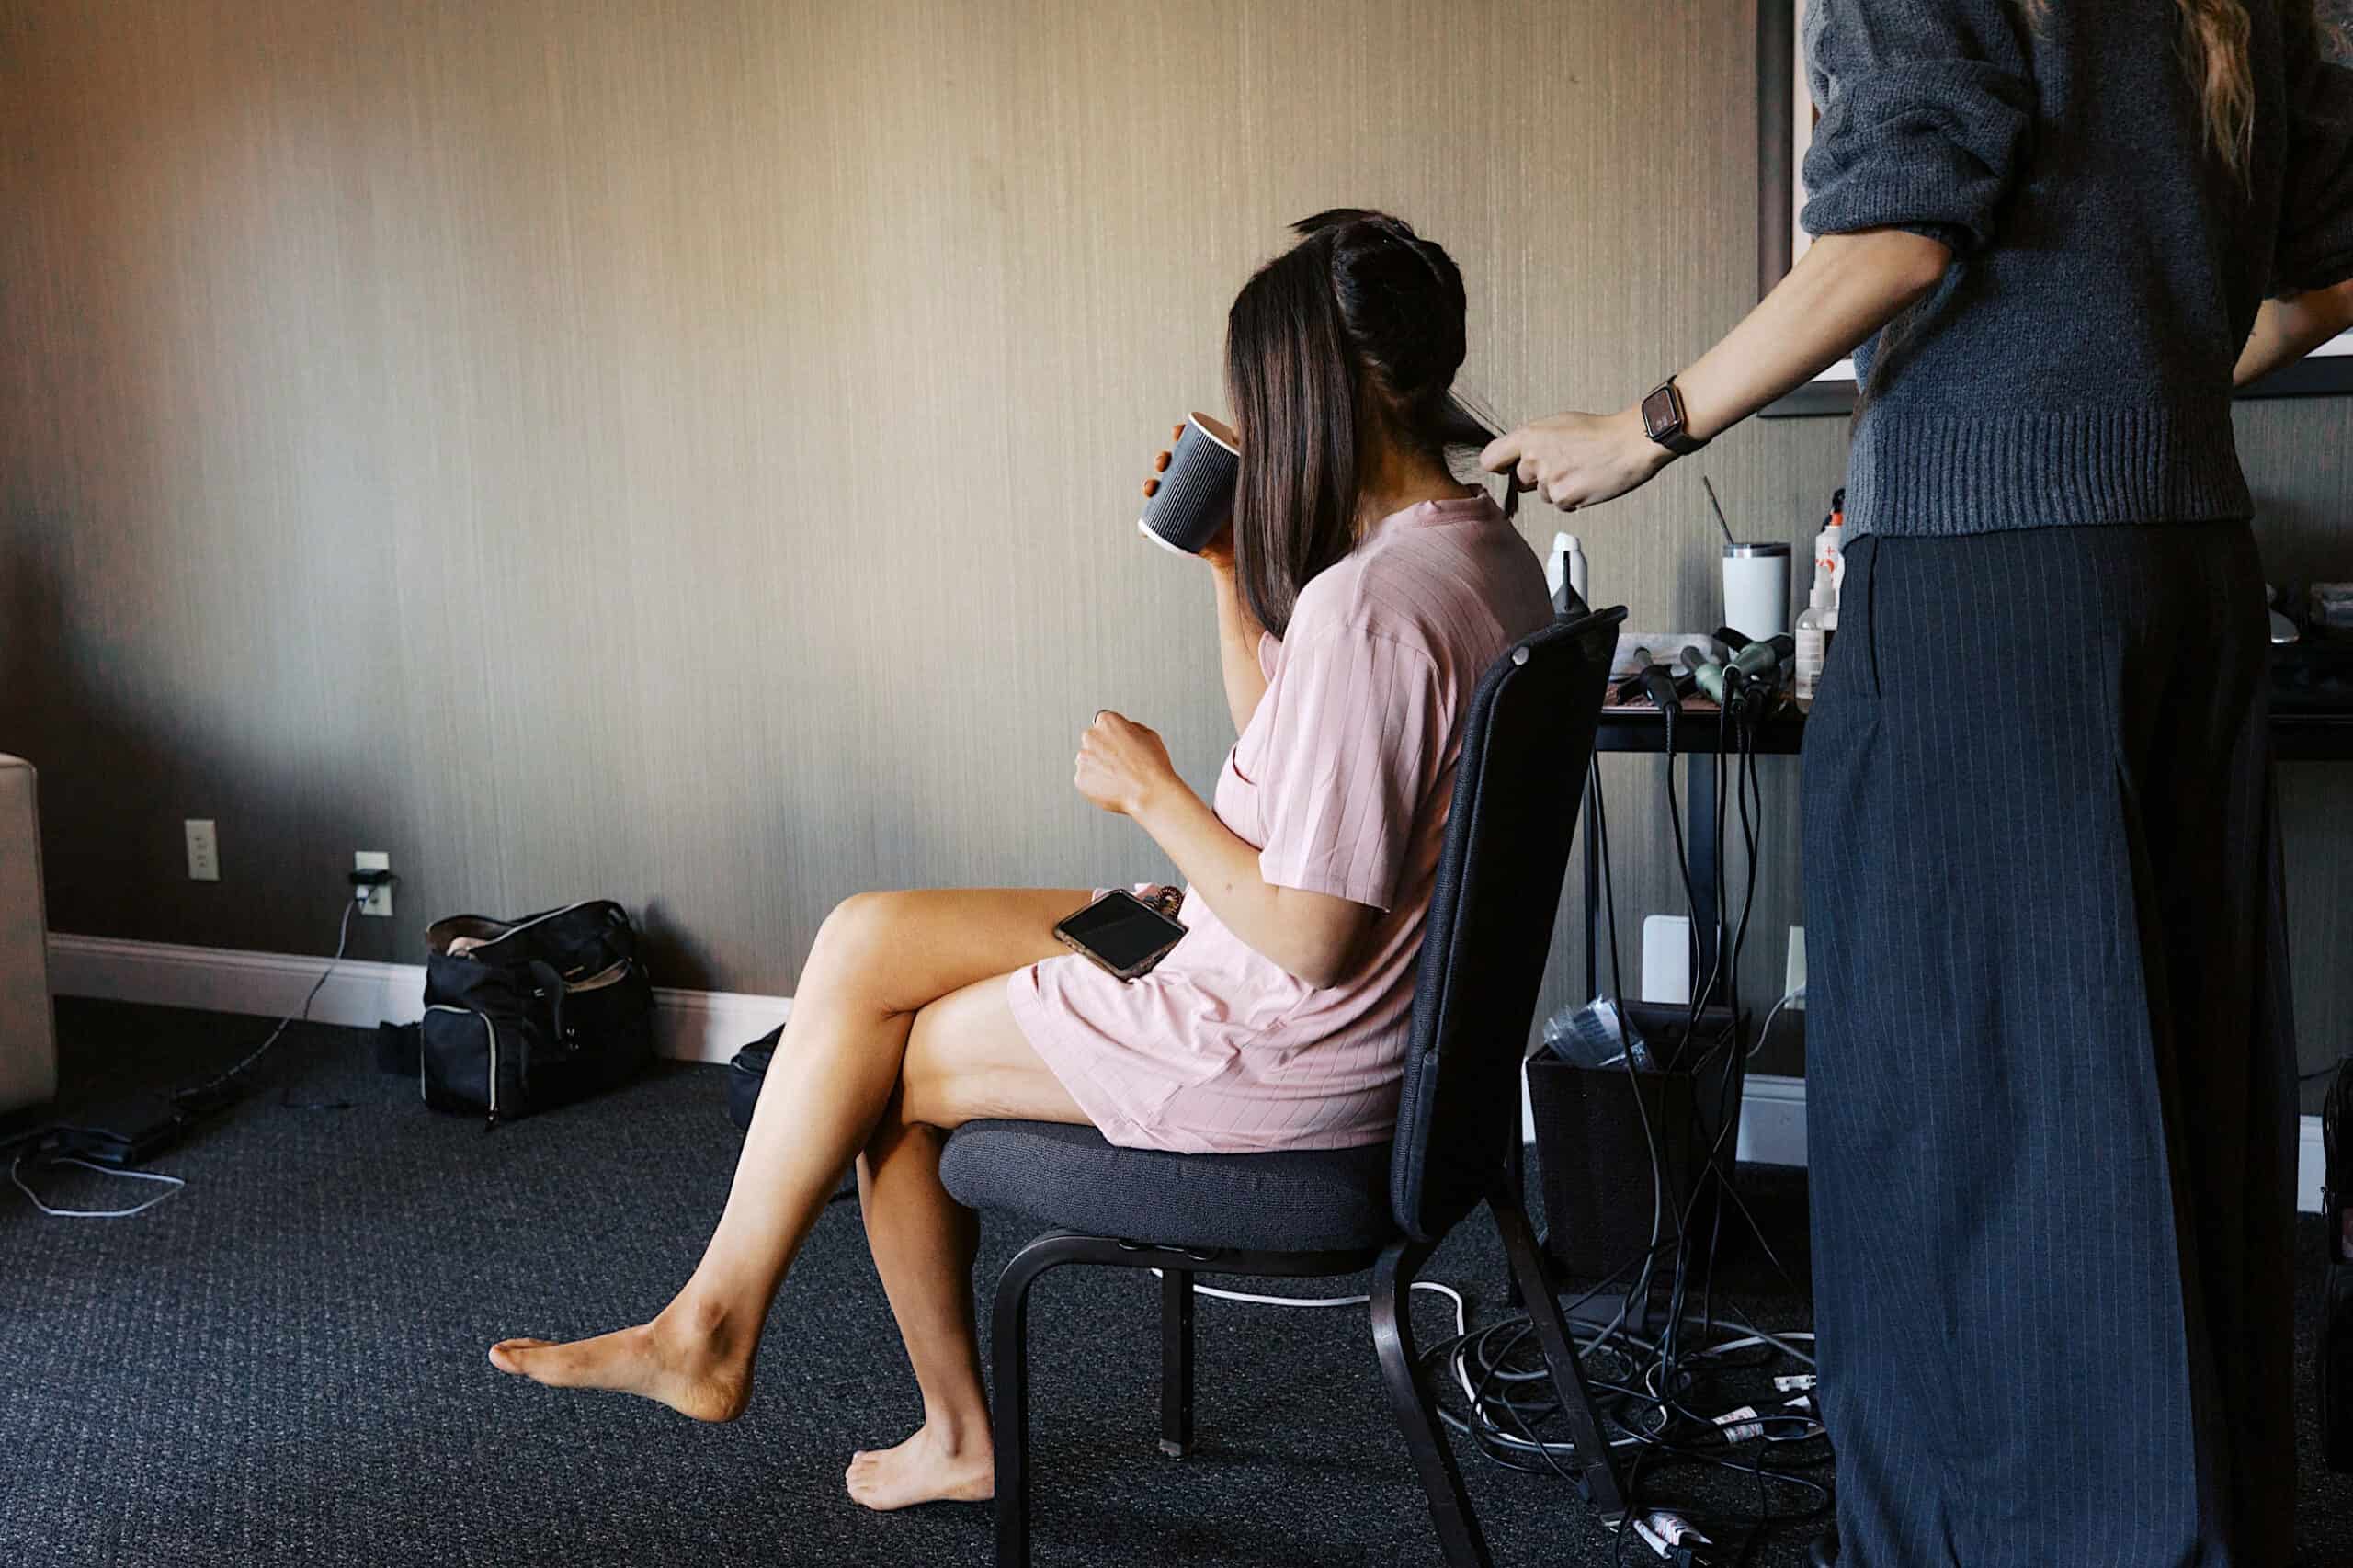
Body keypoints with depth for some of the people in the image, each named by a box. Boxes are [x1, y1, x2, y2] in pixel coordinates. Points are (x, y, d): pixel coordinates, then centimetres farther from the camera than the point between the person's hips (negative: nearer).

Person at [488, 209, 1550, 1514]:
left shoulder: (1368, 605, -27)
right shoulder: (1487, 551, 6)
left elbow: (1309, 941, -27)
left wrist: (1151, 791, -14)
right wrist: (1231, 569, 10)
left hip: (1272, 1055, -10)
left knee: (879, 1063, 5)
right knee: (865, 940, 10)